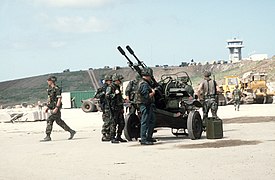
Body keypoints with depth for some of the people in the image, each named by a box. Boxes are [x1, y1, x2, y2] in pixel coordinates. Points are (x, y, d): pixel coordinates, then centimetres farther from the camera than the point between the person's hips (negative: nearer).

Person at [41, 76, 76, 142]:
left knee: (49, 121, -11)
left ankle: (48, 137, -7)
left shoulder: (57, 89, -14)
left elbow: (59, 99, -19)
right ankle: (71, 131, 18)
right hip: (52, 108, 9)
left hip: (55, 108, -9)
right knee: (59, 121, 12)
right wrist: (47, 107, 18)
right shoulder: (50, 89, 14)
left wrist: (56, 108, -25)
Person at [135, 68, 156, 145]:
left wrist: (151, 90, 9)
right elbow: (147, 96, -25)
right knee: (145, 122, -7)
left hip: (149, 105, 11)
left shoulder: (142, 82, 15)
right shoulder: (144, 84, -19)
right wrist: (153, 93, -9)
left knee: (152, 120, 19)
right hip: (145, 105, -11)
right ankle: (143, 140, -5)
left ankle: (149, 137, 26)